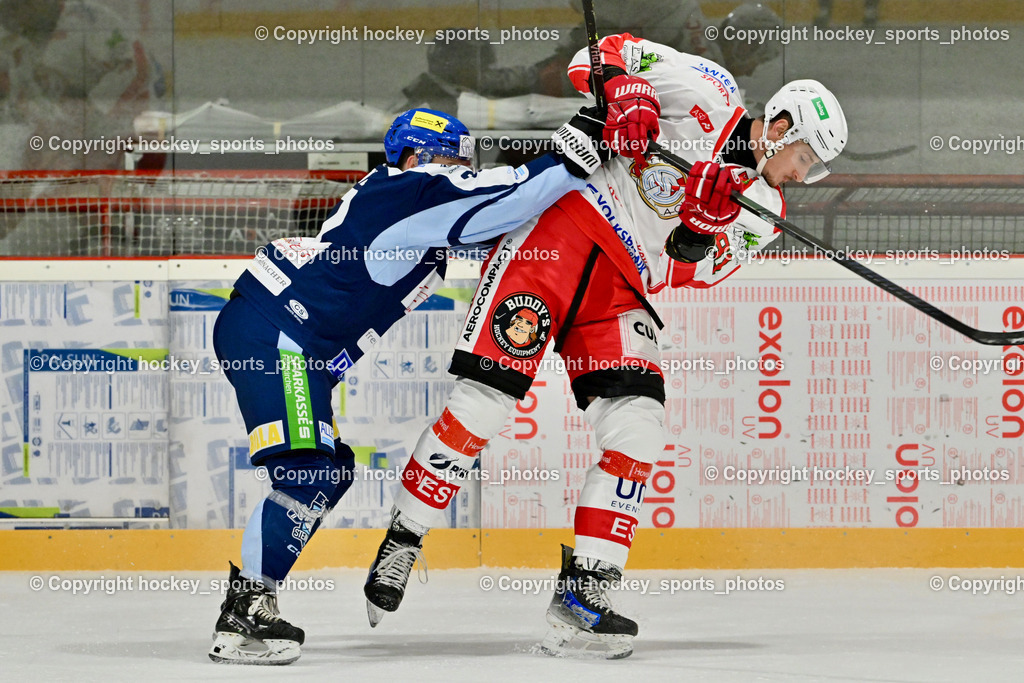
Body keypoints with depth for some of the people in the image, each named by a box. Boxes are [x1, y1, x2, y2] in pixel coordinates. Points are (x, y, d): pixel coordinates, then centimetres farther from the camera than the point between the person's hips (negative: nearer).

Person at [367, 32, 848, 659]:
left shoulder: (761, 210, 12)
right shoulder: (709, 94, -1)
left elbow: (687, 271, 1)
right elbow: (602, 52, -2)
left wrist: (705, 226, -18)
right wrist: (623, 88, -22)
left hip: (622, 292, 6)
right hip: (559, 231, -6)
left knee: (639, 430, -11)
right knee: (483, 402, -14)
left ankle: (582, 595, -8)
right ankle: (402, 543, 2)